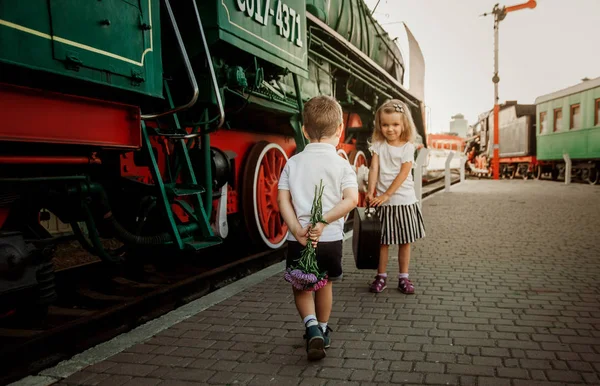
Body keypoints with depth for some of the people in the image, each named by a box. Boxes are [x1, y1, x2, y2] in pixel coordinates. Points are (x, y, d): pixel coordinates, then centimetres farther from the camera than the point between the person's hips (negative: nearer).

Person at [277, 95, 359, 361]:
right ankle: (323, 330, 34)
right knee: (325, 284, 21)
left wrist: (296, 228, -12)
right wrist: (323, 222, -17)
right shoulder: (341, 164, -5)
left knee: (301, 287, 16)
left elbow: (283, 199, -7)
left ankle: (312, 327, -5)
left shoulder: (293, 163, 1)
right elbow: (351, 199, -17)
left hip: (298, 238, 0)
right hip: (330, 238, 0)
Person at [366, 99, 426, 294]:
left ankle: (403, 277, 19)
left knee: (405, 241, 8)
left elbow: (403, 174, -12)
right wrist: (371, 192, -19)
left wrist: (386, 195, -17)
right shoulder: (378, 145, 1)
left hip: (403, 200, -1)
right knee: (383, 241, 7)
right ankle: (381, 276, 19)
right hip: (382, 201, 1)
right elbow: (374, 169, -6)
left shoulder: (407, 147, -5)